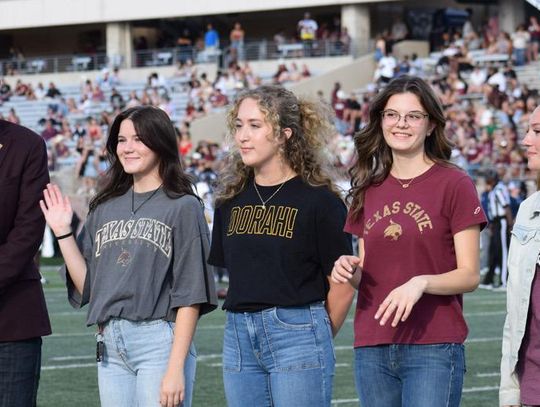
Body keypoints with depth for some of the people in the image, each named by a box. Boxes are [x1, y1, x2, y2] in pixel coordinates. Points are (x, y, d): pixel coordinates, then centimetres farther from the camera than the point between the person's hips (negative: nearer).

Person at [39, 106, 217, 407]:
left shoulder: (183, 207, -2)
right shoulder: (105, 208, 15)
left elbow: (190, 295, -7)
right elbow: (87, 286, 12)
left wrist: (176, 368, -13)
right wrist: (63, 233, 6)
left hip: (161, 341, -5)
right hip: (110, 346, 5)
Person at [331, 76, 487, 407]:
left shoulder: (454, 184, -3)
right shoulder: (370, 190, 13)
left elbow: (470, 276, -6)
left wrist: (421, 283, -22)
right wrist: (350, 269, -4)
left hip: (433, 348, -5)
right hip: (373, 350, 5)